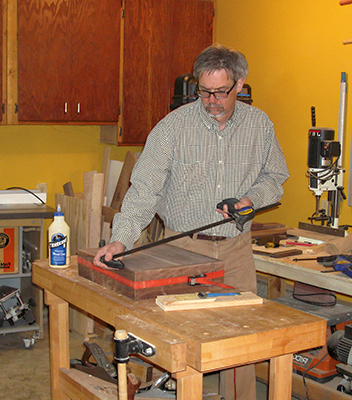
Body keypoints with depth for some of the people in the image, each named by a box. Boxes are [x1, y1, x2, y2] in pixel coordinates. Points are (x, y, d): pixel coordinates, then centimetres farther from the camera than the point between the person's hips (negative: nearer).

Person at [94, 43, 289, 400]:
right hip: (183, 245, -2)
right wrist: (121, 238, -29)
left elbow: (274, 176, 14)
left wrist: (251, 199, -7)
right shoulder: (173, 126, -10)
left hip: (236, 246, 3)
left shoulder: (260, 124, 0)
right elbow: (144, 189, -15)